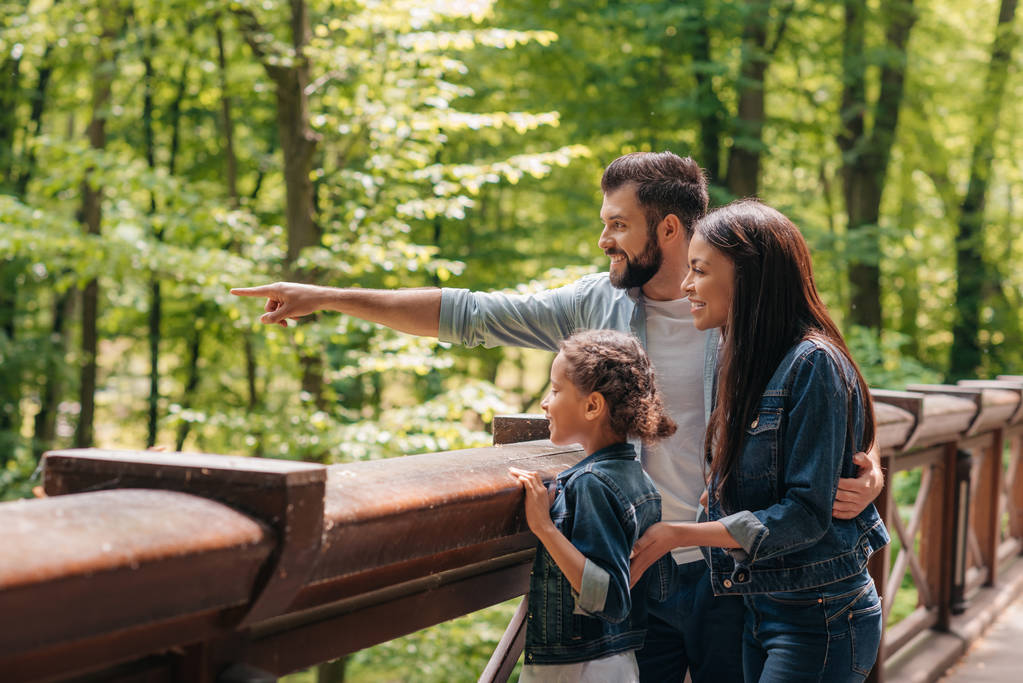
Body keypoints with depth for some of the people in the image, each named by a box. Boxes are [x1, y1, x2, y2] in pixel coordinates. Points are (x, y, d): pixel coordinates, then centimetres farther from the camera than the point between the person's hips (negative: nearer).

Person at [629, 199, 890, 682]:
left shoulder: (812, 364, -17)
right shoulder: (745, 363, 10)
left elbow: (807, 514, -20)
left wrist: (680, 534, -19)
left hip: (818, 623, -8)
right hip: (761, 614, 8)